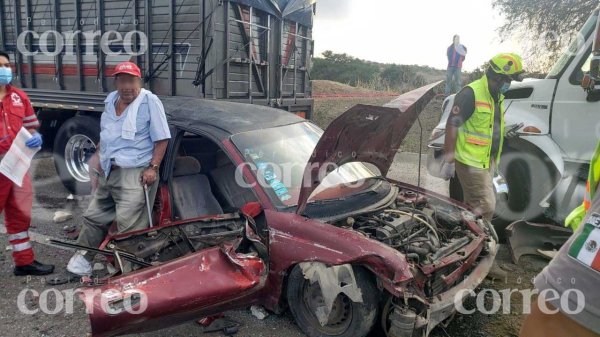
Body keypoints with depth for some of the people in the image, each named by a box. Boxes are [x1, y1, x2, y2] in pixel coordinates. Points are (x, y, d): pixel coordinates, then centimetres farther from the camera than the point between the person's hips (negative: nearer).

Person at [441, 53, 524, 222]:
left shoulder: (498, 96, 12)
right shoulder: (471, 94, -17)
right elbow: (452, 125, -20)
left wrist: (495, 160, 25)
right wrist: (449, 161, -21)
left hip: (488, 161, 9)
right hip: (471, 163, -9)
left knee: (473, 205, 16)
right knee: (486, 207, -9)